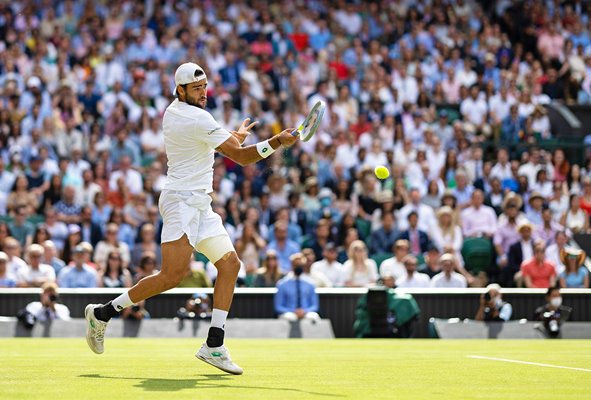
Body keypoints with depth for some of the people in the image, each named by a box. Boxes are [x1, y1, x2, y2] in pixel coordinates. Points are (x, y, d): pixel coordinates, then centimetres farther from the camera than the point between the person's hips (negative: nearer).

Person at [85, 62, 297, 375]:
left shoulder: (172, 111, 13)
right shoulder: (197, 118, -16)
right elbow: (241, 157, -17)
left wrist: (234, 136, 30)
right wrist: (276, 143, -21)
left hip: (199, 205, 11)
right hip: (182, 200, -11)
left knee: (230, 263, 4)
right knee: (172, 276, -17)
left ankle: (214, 345, 1)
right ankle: (103, 313, -4)